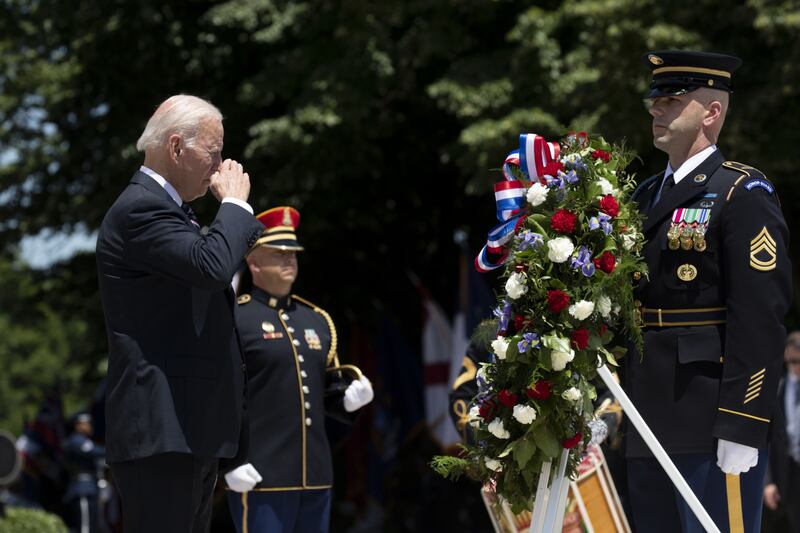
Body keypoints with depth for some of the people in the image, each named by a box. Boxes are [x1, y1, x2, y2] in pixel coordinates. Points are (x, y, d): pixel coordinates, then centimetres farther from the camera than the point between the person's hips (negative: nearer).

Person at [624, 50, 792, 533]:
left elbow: (760, 320, -15)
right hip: (650, 421, 8)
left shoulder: (743, 195, -7)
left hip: (711, 422, -8)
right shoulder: (646, 196, 18)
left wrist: (741, 431, -21)